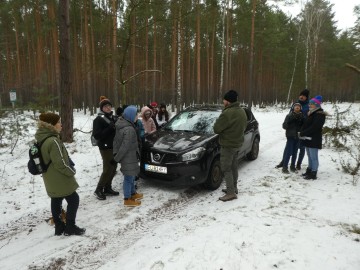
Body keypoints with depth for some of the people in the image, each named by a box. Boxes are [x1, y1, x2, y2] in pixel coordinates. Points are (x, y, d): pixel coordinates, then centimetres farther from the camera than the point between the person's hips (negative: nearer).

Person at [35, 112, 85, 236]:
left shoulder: (42, 139, 3)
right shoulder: (53, 141, -27)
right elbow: (60, 164, -26)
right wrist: (72, 171, -10)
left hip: (51, 179, 9)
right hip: (60, 179, -9)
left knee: (56, 201, 18)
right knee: (73, 200, 5)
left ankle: (59, 227, 31)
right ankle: (70, 228, 13)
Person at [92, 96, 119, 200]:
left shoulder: (113, 118, 12)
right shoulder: (98, 119, -9)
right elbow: (96, 135, -19)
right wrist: (109, 128, -27)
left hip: (114, 147, 7)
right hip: (105, 148, -7)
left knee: (113, 168, 11)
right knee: (107, 169, -5)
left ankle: (107, 188, 25)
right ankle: (98, 190, 11)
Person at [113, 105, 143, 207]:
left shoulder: (121, 124, 6)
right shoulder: (129, 129, -25)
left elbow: (116, 140, 9)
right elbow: (125, 146, -24)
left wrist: (115, 152, 7)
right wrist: (117, 158, -15)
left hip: (129, 156, 10)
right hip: (128, 158, -10)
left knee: (131, 176, 23)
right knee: (129, 177, 3)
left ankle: (133, 193, 39)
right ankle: (127, 199, 17)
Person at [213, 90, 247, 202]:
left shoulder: (227, 113, -25)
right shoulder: (242, 111, 6)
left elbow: (216, 129, -20)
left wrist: (217, 122, -1)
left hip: (228, 145, -9)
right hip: (238, 143, 9)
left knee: (226, 169, 0)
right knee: (233, 167, 19)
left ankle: (231, 193, 3)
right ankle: (233, 188, 30)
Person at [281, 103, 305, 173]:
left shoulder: (301, 116, 6)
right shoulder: (289, 116, -3)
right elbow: (284, 126, -5)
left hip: (298, 137, 4)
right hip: (290, 136, -3)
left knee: (295, 152, 9)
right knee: (288, 152, -7)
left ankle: (292, 166, 21)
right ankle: (284, 167, -1)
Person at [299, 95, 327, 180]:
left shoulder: (319, 114, -13)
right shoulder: (311, 113, 16)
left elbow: (314, 127, -21)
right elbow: (305, 124, 16)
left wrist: (303, 133, -18)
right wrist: (301, 132, -1)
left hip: (314, 140, -9)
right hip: (308, 138, 9)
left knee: (314, 157, -3)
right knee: (310, 156, 17)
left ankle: (313, 174, 3)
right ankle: (309, 171, 28)